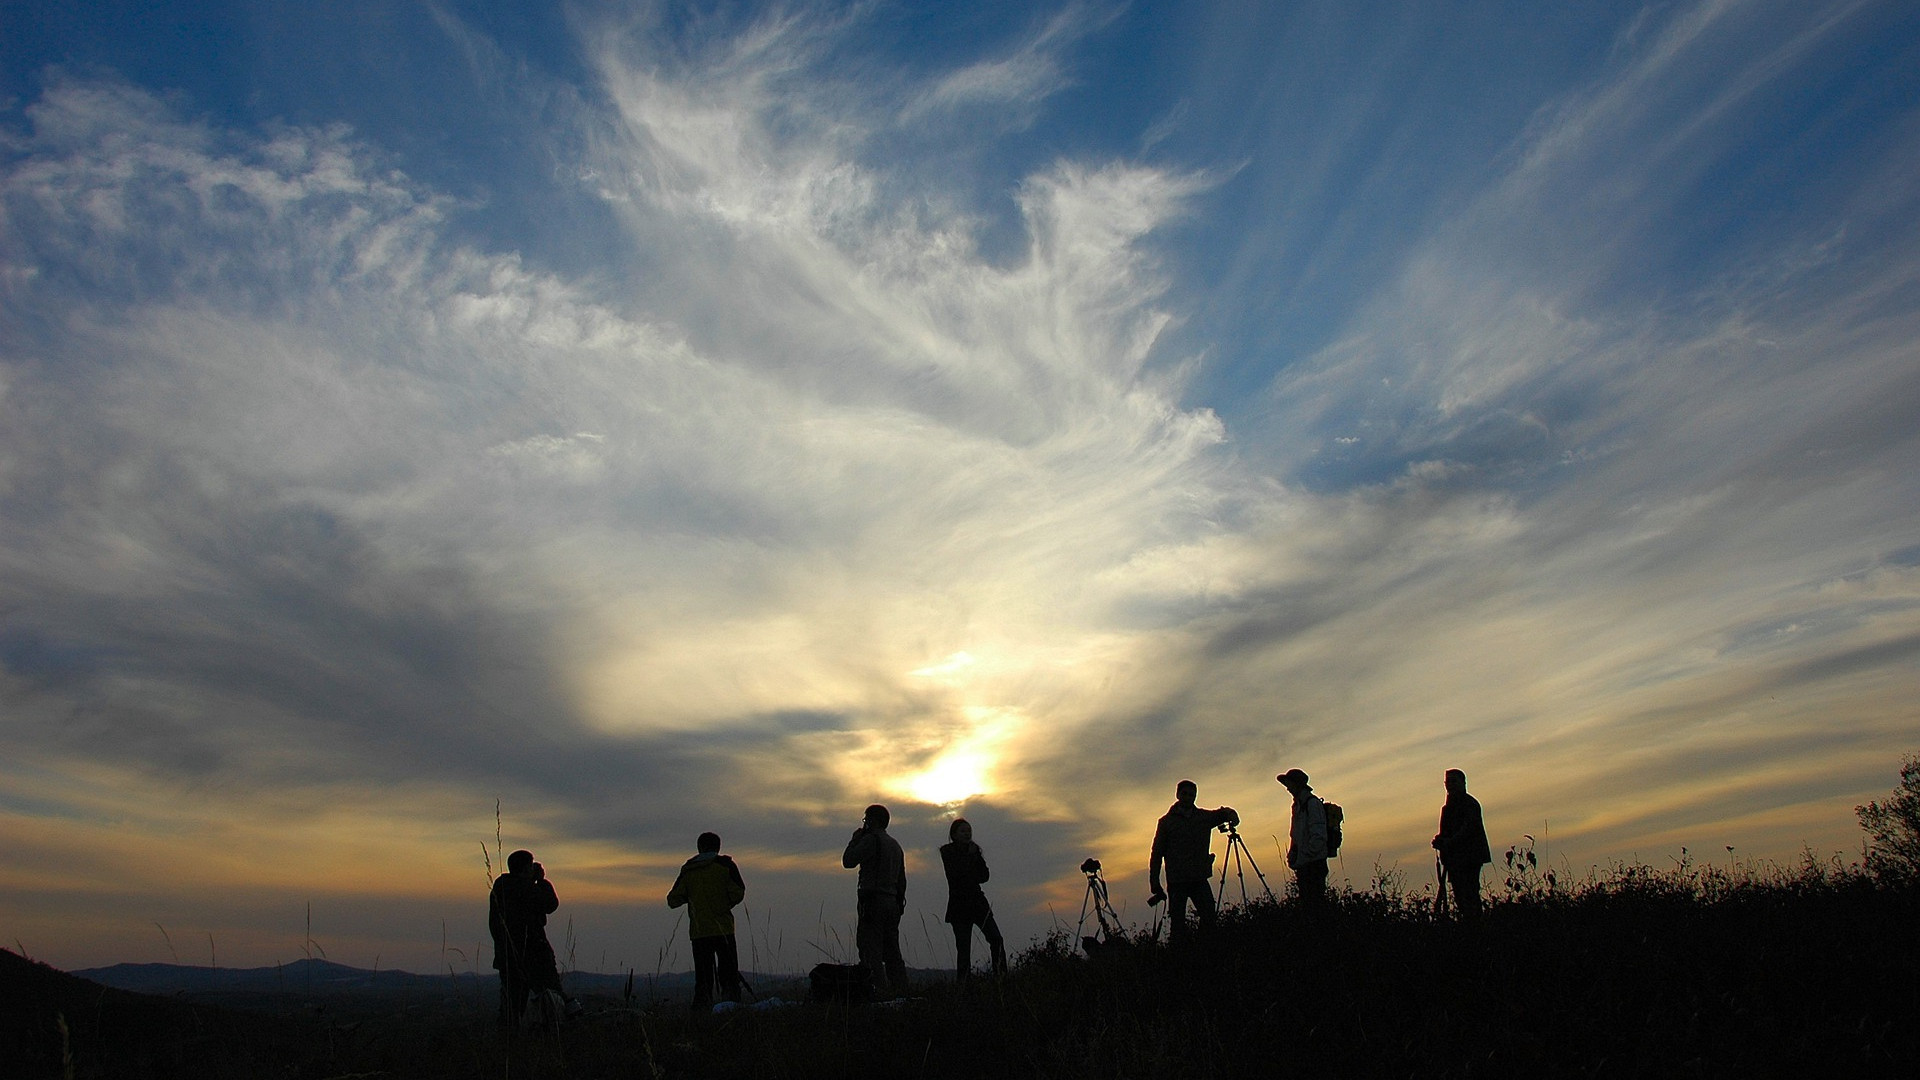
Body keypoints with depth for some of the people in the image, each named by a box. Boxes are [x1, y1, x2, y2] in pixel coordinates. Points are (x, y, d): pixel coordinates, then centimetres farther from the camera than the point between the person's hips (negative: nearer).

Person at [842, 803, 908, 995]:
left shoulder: (871, 840, -8)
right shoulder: (895, 845, 20)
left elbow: (848, 861, -9)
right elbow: (901, 879, 20)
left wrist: (855, 839, 4)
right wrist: (900, 903, 22)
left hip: (873, 900, -8)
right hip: (892, 901, 8)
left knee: (871, 950, -8)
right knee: (892, 951, 10)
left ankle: (880, 990, -15)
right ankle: (901, 991, 8)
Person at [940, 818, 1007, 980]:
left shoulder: (974, 850, 13)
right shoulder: (947, 851, 0)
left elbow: (984, 876, 5)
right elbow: (955, 873, -15)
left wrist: (977, 856, -4)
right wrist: (969, 855, -10)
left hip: (977, 901, 4)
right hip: (959, 905, -4)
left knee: (996, 939, -12)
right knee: (963, 948, -5)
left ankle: (1001, 976, -12)